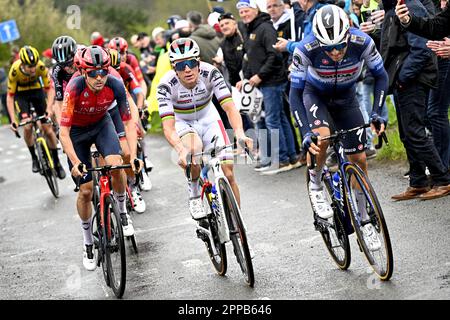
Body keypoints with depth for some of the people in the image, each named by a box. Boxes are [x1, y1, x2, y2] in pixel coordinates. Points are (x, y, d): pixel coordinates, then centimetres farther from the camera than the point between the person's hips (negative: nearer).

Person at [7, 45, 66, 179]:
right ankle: (34, 158, 3)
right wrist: (12, 120, -31)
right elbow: (10, 96, -24)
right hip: (21, 94, -1)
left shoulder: (41, 66, -30)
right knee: (27, 127, -20)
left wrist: (49, 108, -35)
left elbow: (49, 88, -20)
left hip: (37, 90, 1)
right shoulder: (15, 70, -31)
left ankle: (57, 162, 9)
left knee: (48, 129, -5)